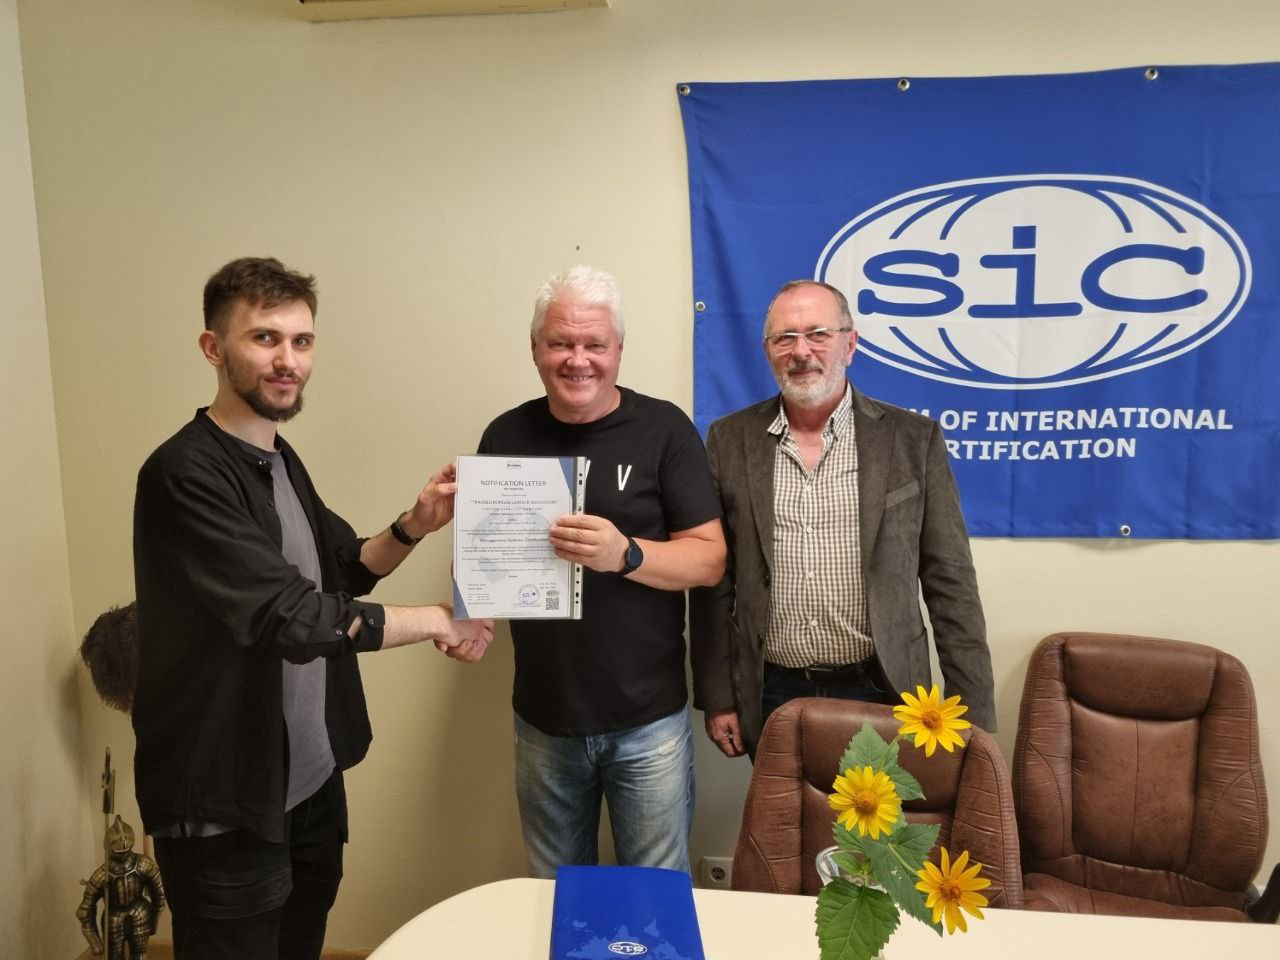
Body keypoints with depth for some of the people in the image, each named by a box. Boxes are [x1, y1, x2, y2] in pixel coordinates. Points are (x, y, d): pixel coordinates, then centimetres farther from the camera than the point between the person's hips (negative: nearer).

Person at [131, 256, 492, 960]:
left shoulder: (280, 459, 6)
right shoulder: (184, 476, -22)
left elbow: (346, 570, 13)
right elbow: (292, 616, -29)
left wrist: (412, 527, -7)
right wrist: (437, 620, -18)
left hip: (311, 781, 8)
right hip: (227, 806, -8)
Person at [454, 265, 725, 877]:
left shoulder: (663, 429, -8)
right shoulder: (506, 435, 2)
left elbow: (709, 558, -10)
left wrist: (625, 554, -28)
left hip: (648, 718, -3)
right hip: (543, 718, 3)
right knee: (555, 895, 20)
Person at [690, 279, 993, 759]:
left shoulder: (914, 439, -2)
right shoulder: (730, 441, 1)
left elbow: (951, 585, -1)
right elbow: (712, 584, 4)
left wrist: (972, 717, -3)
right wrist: (717, 699, 2)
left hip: (880, 697, -1)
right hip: (771, 699, 1)